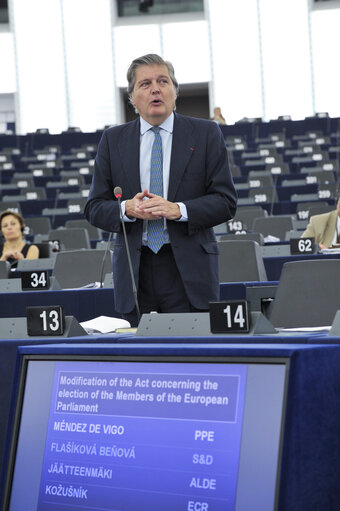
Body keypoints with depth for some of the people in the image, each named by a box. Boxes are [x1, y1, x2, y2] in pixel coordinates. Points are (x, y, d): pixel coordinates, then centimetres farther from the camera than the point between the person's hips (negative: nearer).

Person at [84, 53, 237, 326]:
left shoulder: (206, 134, 5)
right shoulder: (113, 139, 10)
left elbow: (226, 201, 0)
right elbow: (94, 208, 9)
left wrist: (179, 210, -15)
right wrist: (127, 209, -12)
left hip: (190, 271, -1)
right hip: (134, 271, 2)